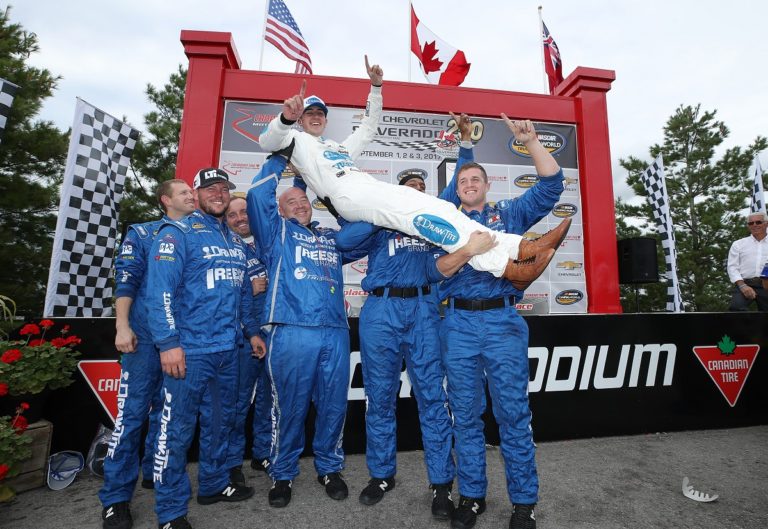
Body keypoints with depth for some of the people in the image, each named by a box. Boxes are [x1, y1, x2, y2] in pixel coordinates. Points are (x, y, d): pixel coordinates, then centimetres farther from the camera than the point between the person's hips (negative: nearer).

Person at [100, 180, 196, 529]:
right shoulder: (141, 233, 4)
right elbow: (125, 281, -4)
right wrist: (122, 326, -12)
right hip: (147, 336, -4)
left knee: (166, 410, 13)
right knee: (132, 412, -1)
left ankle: (154, 472, 29)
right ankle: (116, 497, 12)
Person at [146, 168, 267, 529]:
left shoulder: (236, 241, 15)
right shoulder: (177, 233, -5)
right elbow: (159, 290, -14)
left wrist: (251, 331, 16)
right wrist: (168, 342, -19)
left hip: (228, 349, 7)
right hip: (190, 350, -6)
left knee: (219, 421, 18)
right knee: (177, 428, 4)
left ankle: (214, 484, 37)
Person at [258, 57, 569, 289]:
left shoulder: (340, 147, 39)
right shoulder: (297, 140, 22)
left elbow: (368, 129, 42)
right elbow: (267, 142, 2)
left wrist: (375, 87, 34)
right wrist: (285, 118, -20)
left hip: (374, 189, 8)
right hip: (347, 196, -7)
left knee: (439, 208, -13)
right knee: (424, 213, -28)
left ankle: (521, 247, -23)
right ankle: (506, 266, -33)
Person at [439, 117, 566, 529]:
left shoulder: (510, 214, 13)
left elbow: (551, 183, 5)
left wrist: (530, 142, -1)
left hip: (503, 321, -1)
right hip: (458, 324, 1)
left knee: (513, 413, 5)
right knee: (465, 414, 9)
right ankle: (471, 495, 25)